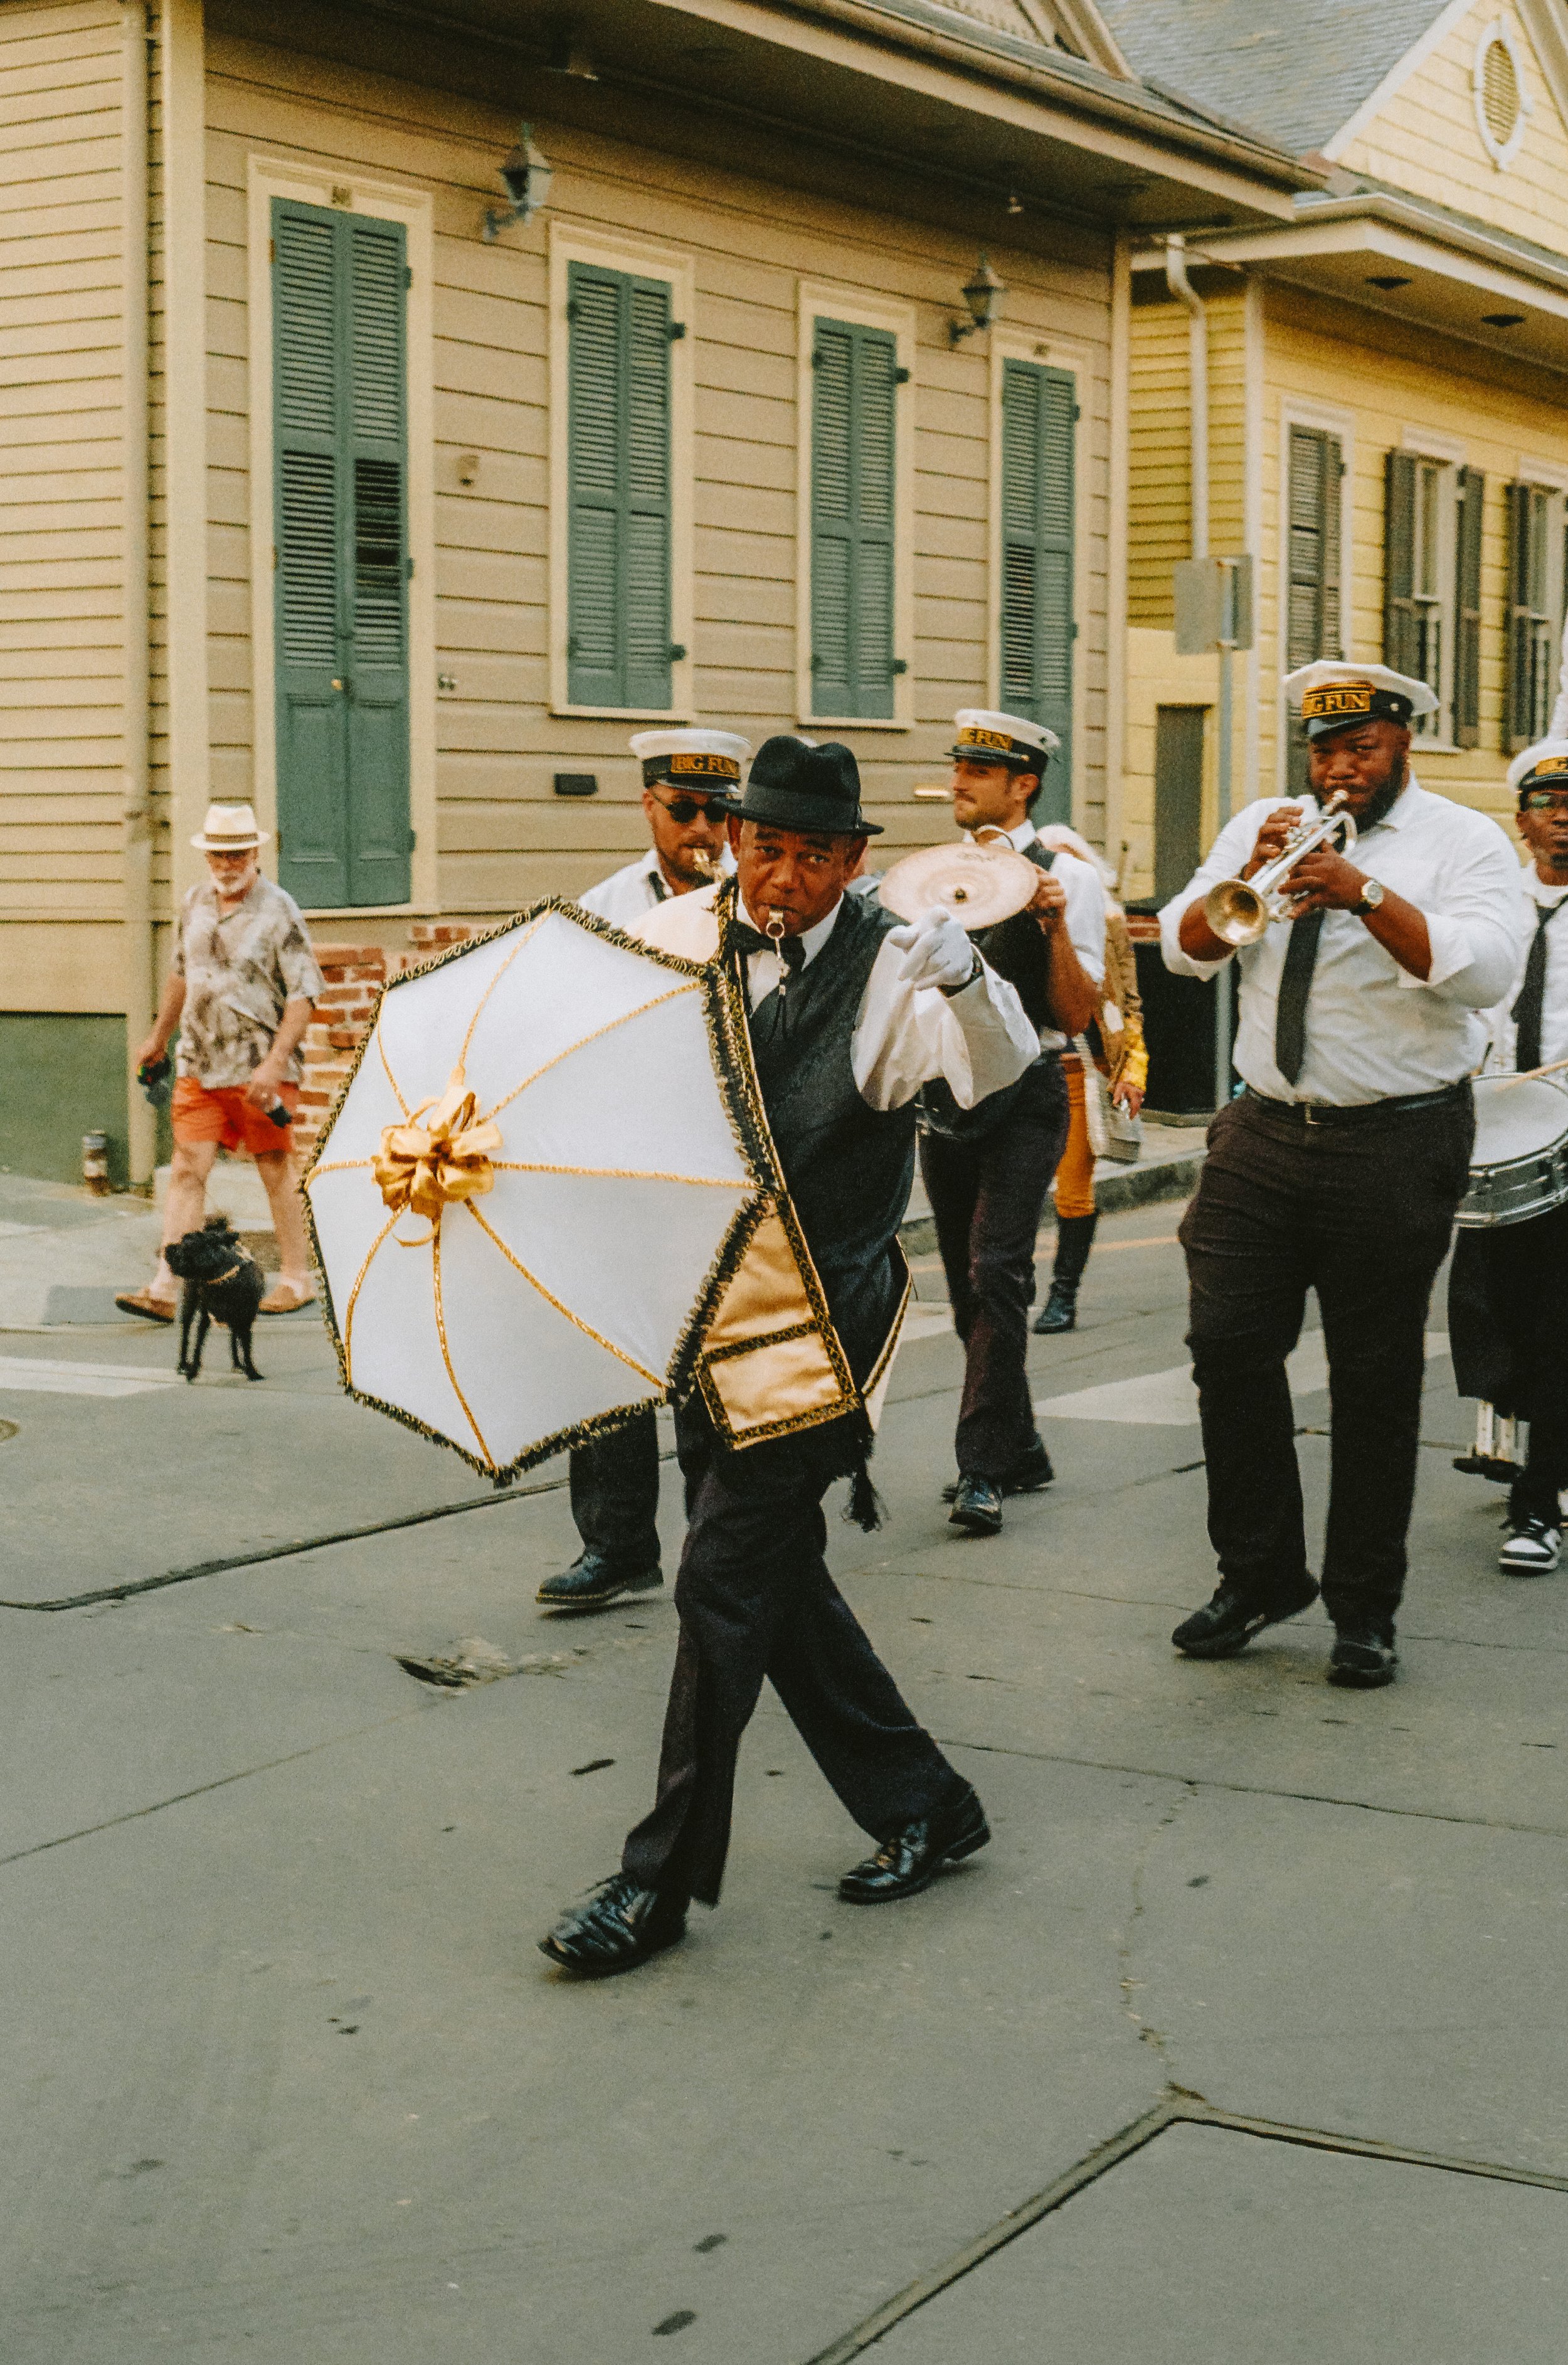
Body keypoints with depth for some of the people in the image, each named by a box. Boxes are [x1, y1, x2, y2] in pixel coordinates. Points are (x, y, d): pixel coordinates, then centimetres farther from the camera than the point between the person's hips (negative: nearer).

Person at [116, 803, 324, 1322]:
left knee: (276, 1172, 5)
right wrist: (158, 1038, 29)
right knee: (187, 1170, -2)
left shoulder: (278, 911, -9)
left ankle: (296, 1279, 18)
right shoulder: (195, 904, 9)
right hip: (199, 1065, 5)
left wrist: (274, 1064, -19)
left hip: (261, 1070, -5)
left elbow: (303, 996, -12)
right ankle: (164, 1289, -4)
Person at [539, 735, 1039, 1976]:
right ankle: (924, 1805, 29)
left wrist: (965, 976, -48)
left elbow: (996, 1067, -28)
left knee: (726, 1577, -8)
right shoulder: (681, 936, 2)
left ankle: (662, 1880, 3)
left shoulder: (888, 967, -12)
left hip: (825, 1304, -6)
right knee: (772, 1571, 13)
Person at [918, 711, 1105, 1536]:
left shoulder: (1064, 876, -5)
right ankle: (1020, 1450, 25)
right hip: (944, 1094, 6)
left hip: (1022, 1100, -6)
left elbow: (1076, 1014, -8)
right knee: (967, 1283, 11)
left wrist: (1056, 927, -21)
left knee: (996, 1272, -16)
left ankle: (983, 1470, -14)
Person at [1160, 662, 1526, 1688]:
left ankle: (1365, 1609, 14)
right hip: (1265, 1132, 4)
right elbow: (1184, 948, 6)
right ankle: (1260, 1574, 15)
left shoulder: (1464, 842, 0)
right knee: (1229, 1344, -1)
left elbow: (1485, 970, -16)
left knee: (1376, 1379, 3)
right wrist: (1248, 880, -12)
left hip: (1396, 1144, -4)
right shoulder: (1261, 827, 13)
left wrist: (1366, 894, -24)